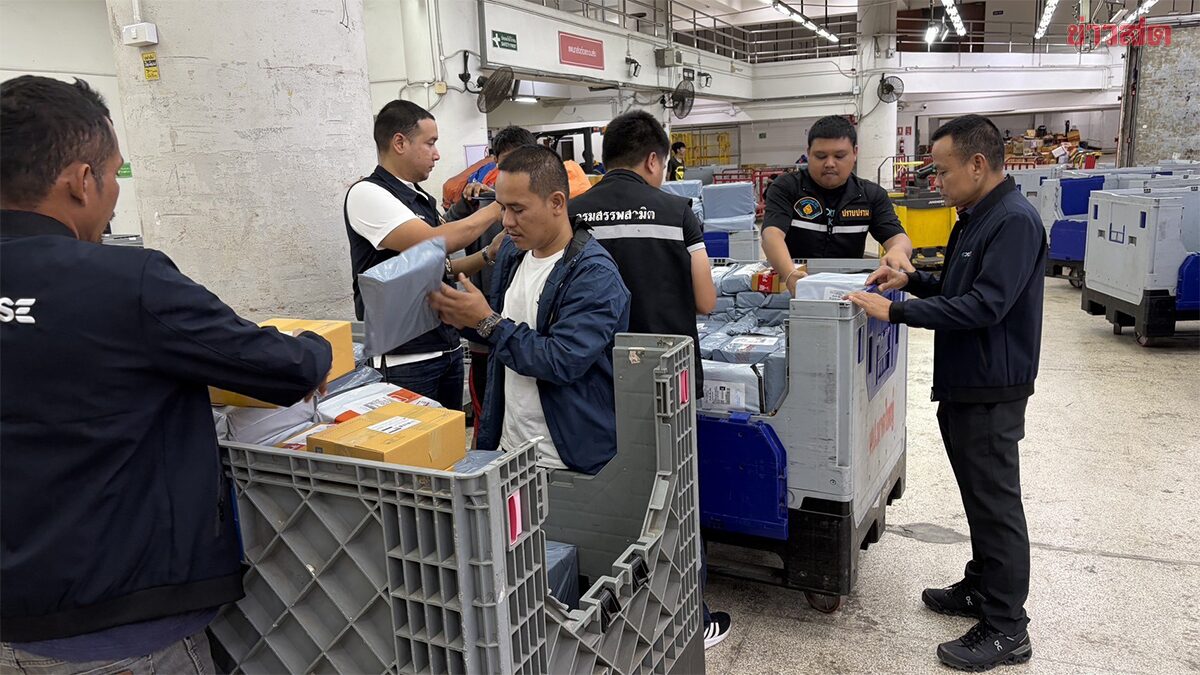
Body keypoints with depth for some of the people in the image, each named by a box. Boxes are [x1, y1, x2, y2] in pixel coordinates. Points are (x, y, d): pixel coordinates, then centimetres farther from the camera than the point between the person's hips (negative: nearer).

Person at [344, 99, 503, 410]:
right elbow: (432, 243, -24)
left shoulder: (423, 200, 13)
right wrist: (497, 209, -13)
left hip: (447, 347, 8)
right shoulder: (367, 193, -12)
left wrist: (489, 255, 2)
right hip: (404, 358, -8)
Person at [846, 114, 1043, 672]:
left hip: (991, 390, -10)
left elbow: (984, 304, -27)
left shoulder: (1014, 221, -19)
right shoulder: (974, 218, 13)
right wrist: (912, 279, 4)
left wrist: (897, 312, -26)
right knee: (978, 495, 20)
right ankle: (982, 589, 36)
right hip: (962, 384, 10)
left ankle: (1006, 629, 12)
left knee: (995, 502, 0)